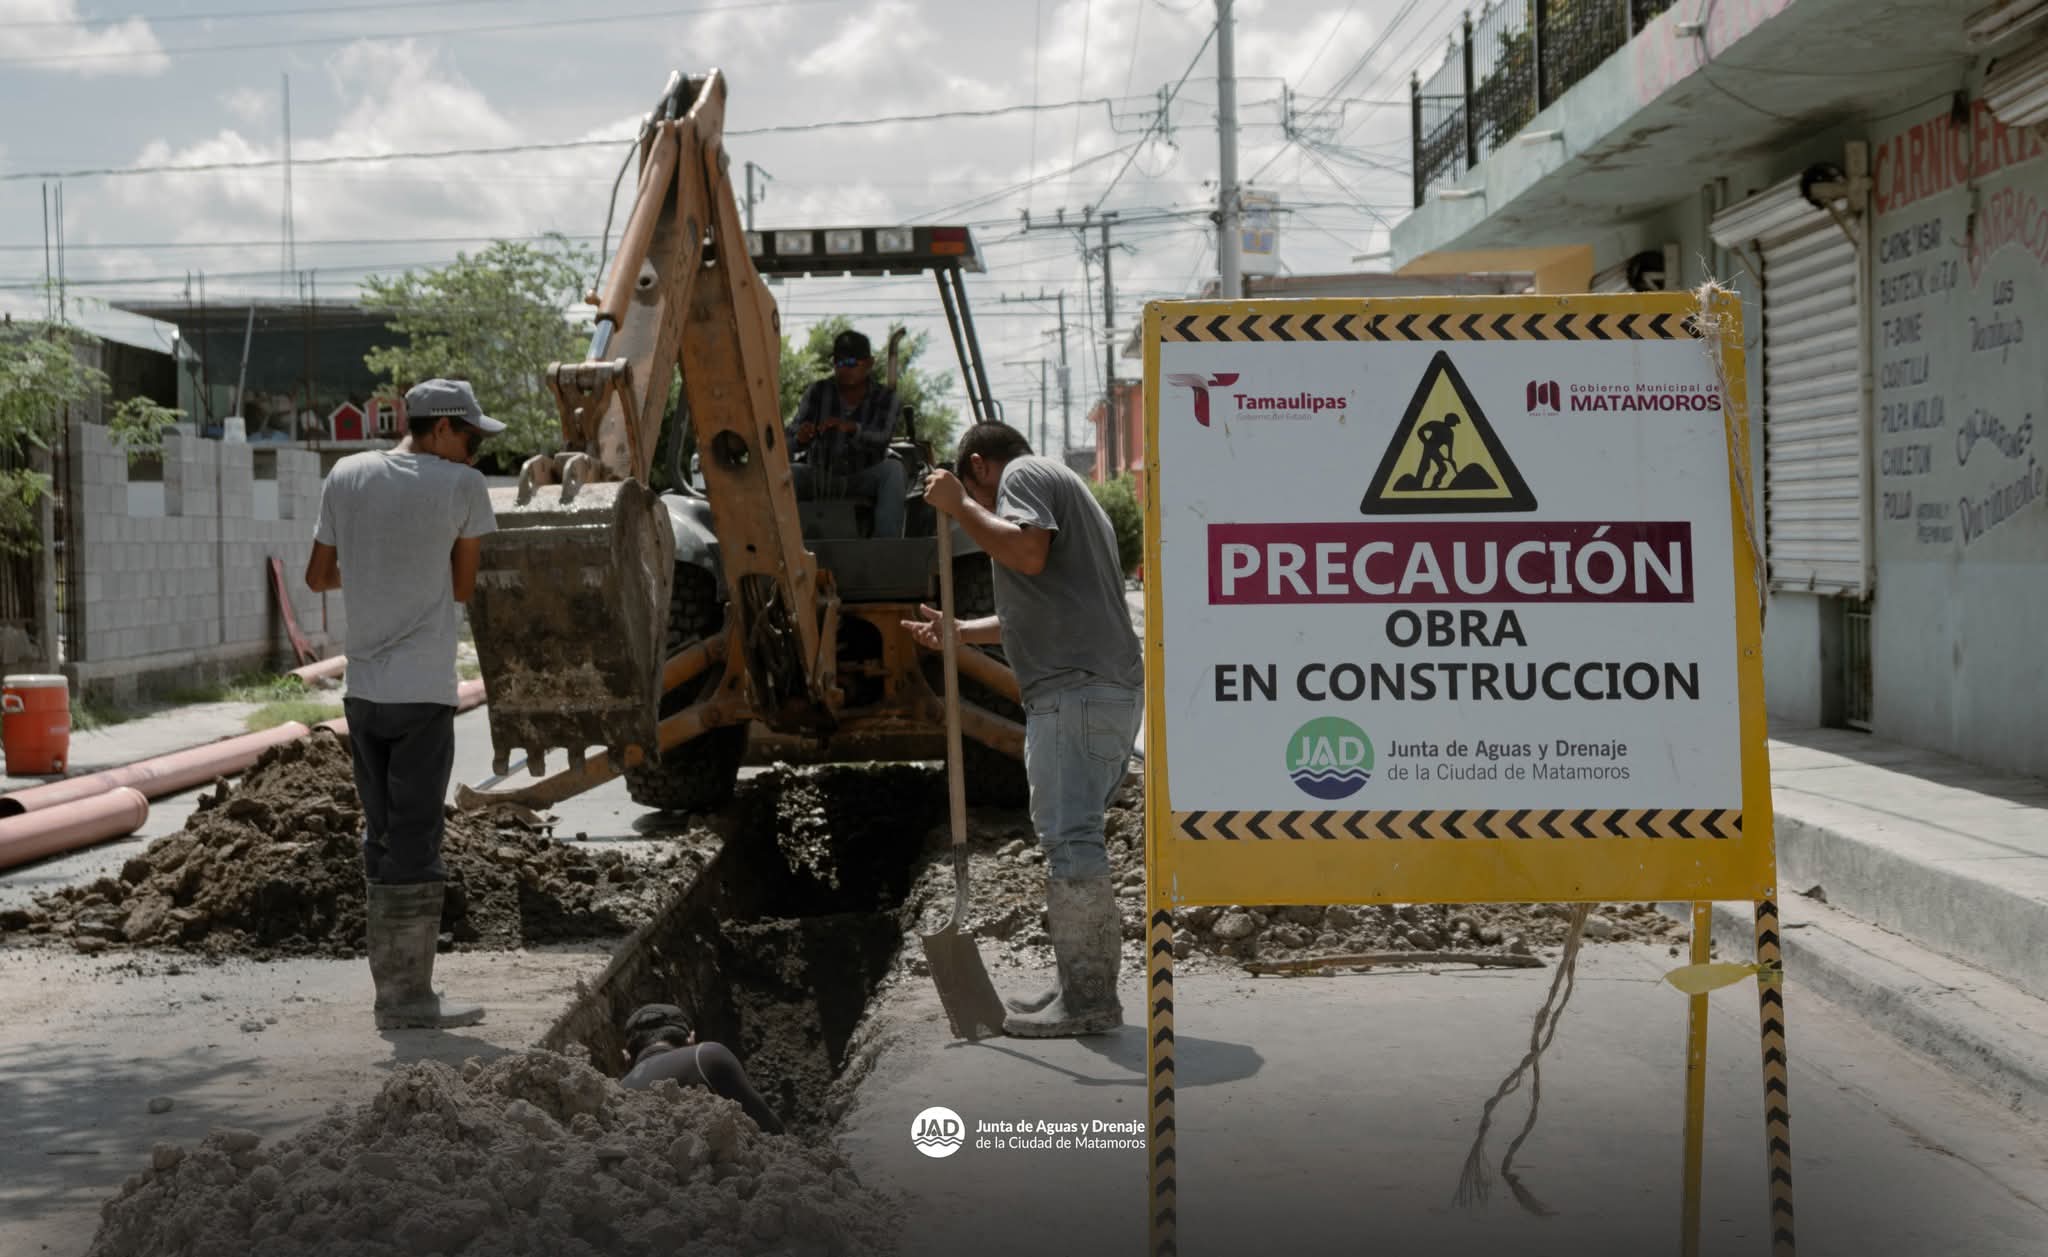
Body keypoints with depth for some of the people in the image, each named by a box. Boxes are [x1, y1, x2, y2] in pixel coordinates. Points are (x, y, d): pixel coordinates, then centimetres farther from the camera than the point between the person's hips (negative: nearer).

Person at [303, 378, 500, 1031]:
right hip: (424, 693, -5)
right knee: (415, 842, -1)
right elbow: (462, 588, 1)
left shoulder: (345, 477, 7)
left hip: (362, 689, 6)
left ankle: (394, 982, 21)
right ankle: (407, 995, 2)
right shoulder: (462, 486, -7)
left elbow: (318, 576, 14)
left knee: (382, 837, 14)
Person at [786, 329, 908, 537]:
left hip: (863, 481, -1)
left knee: (892, 468, -32)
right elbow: (790, 442, -8)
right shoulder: (817, 392, 2)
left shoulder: (885, 398, -1)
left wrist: (851, 428, -41)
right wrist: (800, 438, -34)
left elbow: (879, 440, -19)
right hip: (820, 478, 1)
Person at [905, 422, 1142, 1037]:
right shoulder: (1063, 487, 32)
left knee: (1068, 837, -11)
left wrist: (959, 506, -9)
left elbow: (1027, 552, -19)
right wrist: (956, 631, 43)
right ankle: (1081, 986, 19)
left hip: (1075, 688, -11)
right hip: (1105, 688, 11)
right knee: (1070, 837, 14)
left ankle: (1088, 1000, -11)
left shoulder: (1023, 473, 2)